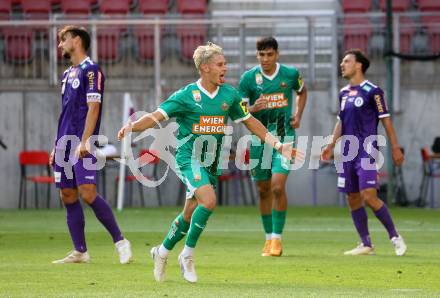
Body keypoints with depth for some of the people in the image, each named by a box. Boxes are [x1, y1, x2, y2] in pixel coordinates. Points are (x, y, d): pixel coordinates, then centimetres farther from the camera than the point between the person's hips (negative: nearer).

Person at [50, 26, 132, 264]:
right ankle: (80, 252, 9)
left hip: (82, 147, -9)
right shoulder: (67, 74, 19)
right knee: (68, 196, 5)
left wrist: (84, 141, -21)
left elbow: (93, 108, -14)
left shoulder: (90, 70, -6)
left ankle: (120, 241, -8)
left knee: (87, 194, -17)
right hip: (65, 145, 9)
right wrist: (57, 146, 20)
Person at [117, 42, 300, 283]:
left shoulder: (229, 95, 4)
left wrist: (278, 145, 10)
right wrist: (132, 127, -30)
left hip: (211, 163, 5)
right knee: (209, 201, -26)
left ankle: (162, 252, 33)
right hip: (189, 157, -5)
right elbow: (156, 116, -11)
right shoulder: (186, 95, -9)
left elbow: (250, 122, 14)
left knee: (190, 214, 9)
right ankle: (187, 255, -11)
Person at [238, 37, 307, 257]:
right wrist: (253, 108, -23)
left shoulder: (291, 74, -2)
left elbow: (302, 92, 20)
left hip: (284, 135, -2)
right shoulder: (248, 78, -4)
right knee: (263, 190, 8)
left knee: (278, 186, -15)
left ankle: (277, 238, -8)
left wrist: (298, 116, 7)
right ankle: (268, 237, 22)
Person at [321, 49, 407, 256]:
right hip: (348, 152, 7)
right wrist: (332, 145, 12)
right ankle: (366, 244, 14)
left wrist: (395, 148, -8)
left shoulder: (372, 91, -6)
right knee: (353, 199, 6)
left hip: (366, 151, -7)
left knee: (368, 196, -17)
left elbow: (385, 120, -6)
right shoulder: (344, 93, 14)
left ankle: (395, 237, -3)